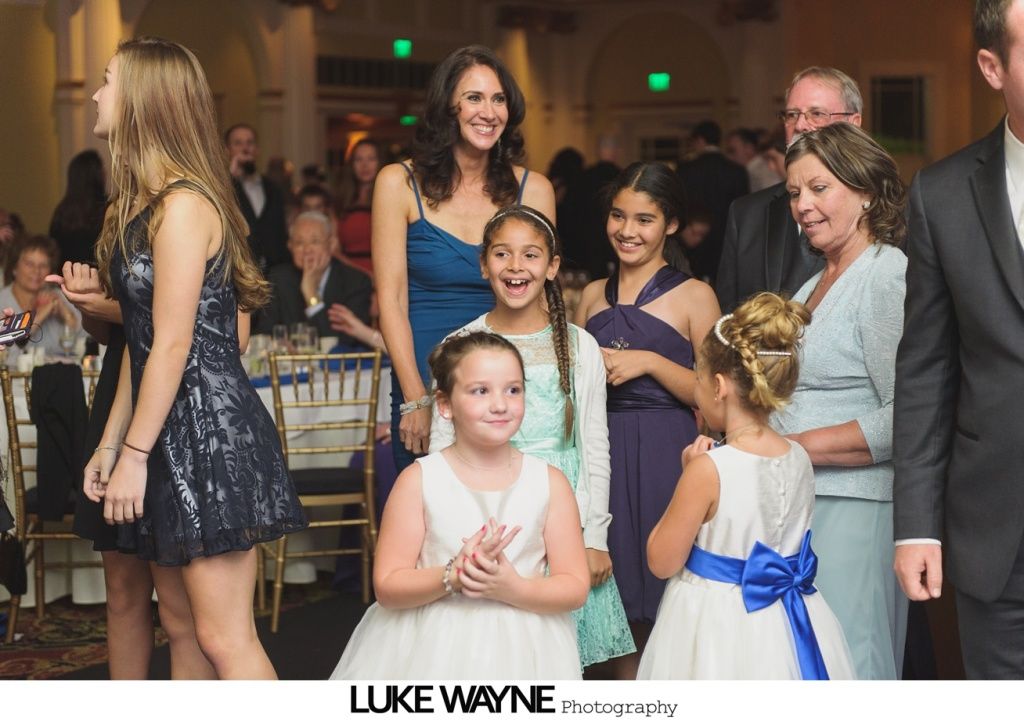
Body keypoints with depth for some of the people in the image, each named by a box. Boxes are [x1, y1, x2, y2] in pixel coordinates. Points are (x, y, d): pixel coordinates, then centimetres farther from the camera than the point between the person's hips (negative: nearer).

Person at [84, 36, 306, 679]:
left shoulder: (183, 205, -15)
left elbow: (173, 344, -17)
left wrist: (135, 453, -14)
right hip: (171, 439, 10)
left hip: (209, 433, -10)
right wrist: (110, 443, 15)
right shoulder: (145, 206, 16)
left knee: (225, 638, -9)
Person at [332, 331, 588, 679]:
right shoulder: (419, 480, -4)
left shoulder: (549, 482, -1)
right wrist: (453, 577, -23)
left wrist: (513, 588, -19)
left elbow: (575, 587, -2)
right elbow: (387, 587, -7)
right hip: (433, 647, -1)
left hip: (520, 652, 1)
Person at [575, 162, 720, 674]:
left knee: (665, 608, -5)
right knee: (623, 609, 6)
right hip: (604, 456, 4)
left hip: (666, 458, -4)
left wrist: (650, 362, -13)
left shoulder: (694, 296, -1)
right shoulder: (593, 296, 14)